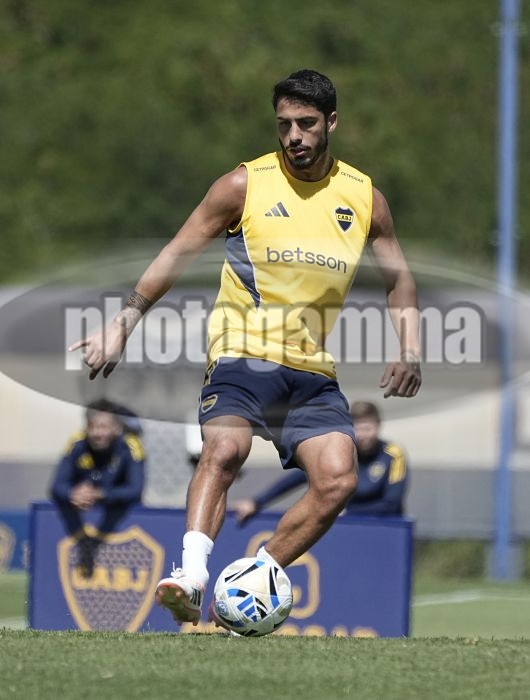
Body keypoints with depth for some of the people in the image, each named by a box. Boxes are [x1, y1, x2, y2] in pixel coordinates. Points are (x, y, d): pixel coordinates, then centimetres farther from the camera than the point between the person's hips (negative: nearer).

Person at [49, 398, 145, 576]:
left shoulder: (129, 447, -26)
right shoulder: (78, 444, -22)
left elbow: (135, 490, -36)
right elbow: (57, 486, -25)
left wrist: (100, 494, -51)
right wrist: (73, 494, -50)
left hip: (116, 501, -1)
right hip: (83, 494, 1)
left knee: (126, 498, -35)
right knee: (60, 495, -29)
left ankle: (94, 542, -25)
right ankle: (83, 542, -26)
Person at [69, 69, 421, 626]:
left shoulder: (364, 198, 7)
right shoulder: (244, 185, -2)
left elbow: (397, 277, 20)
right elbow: (177, 255, 3)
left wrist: (410, 350, 5)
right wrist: (122, 325, -4)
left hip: (315, 370, 4)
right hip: (243, 356, -4)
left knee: (338, 480, -15)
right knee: (224, 448, -31)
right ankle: (190, 580, -40)